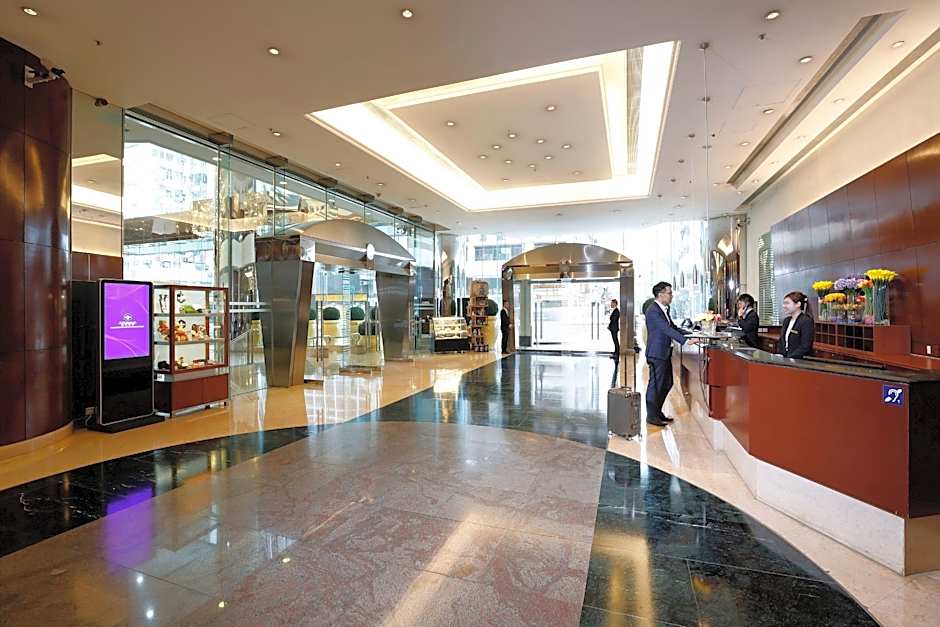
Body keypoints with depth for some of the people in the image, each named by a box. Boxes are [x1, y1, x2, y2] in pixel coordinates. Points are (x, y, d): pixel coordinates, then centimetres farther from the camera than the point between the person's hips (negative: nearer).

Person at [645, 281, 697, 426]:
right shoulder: (653, 311, -18)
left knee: (667, 384, 17)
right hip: (657, 353, -10)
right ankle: (651, 416, 10)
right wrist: (686, 341, -28)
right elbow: (667, 330, -25)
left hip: (665, 353, 10)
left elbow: (672, 327, 19)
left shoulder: (665, 310, 13)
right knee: (655, 385, -1)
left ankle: (657, 412, 29)